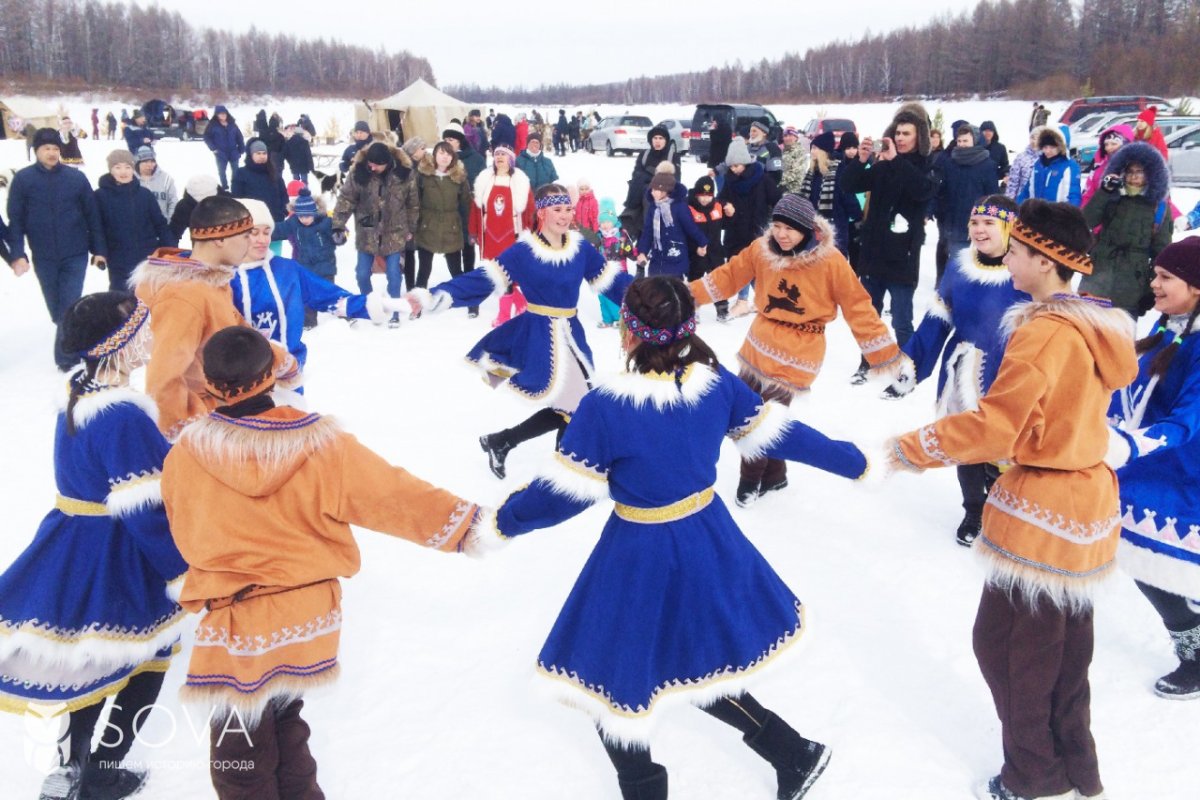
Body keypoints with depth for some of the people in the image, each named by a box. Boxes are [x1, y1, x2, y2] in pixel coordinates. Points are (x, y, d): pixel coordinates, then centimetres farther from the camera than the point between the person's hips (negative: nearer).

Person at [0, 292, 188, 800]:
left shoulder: (81, 395, 2)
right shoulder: (124, 417, -28)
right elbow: (147, 515, -25)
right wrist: (186, 572, -15)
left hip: (75, 551, 9)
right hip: (115, 565, -9)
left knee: (94, 662, 24)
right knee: (147, 658, 13)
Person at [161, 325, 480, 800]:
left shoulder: (183, 459, -15)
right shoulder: (322, 446, -16)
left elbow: (187, 539, 3)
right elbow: (394, 496, -11)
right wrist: (463, 522, 0)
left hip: (235, 630, -2)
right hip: (307, 621, 3)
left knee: (242, 756, 16)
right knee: (284, 726, 28)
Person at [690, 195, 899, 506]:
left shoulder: (829, 260, -15)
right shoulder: (761, 249, -4)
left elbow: (858, 307, -10)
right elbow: (728, 276, 9)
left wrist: (887, 358, -10)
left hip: (795, 355, -5)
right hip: (758, 346, 6)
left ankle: (753, 479, 24)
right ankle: (773, 475, 39)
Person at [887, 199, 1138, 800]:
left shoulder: (1046, 331, -22)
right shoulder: (1099, 325, 5)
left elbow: (993, 427, -24)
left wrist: (912, 449, -15)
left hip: (1041, 512, -9)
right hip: (1087, 500, 9)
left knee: (1005, 644, 8)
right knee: (1063, 651, 20)